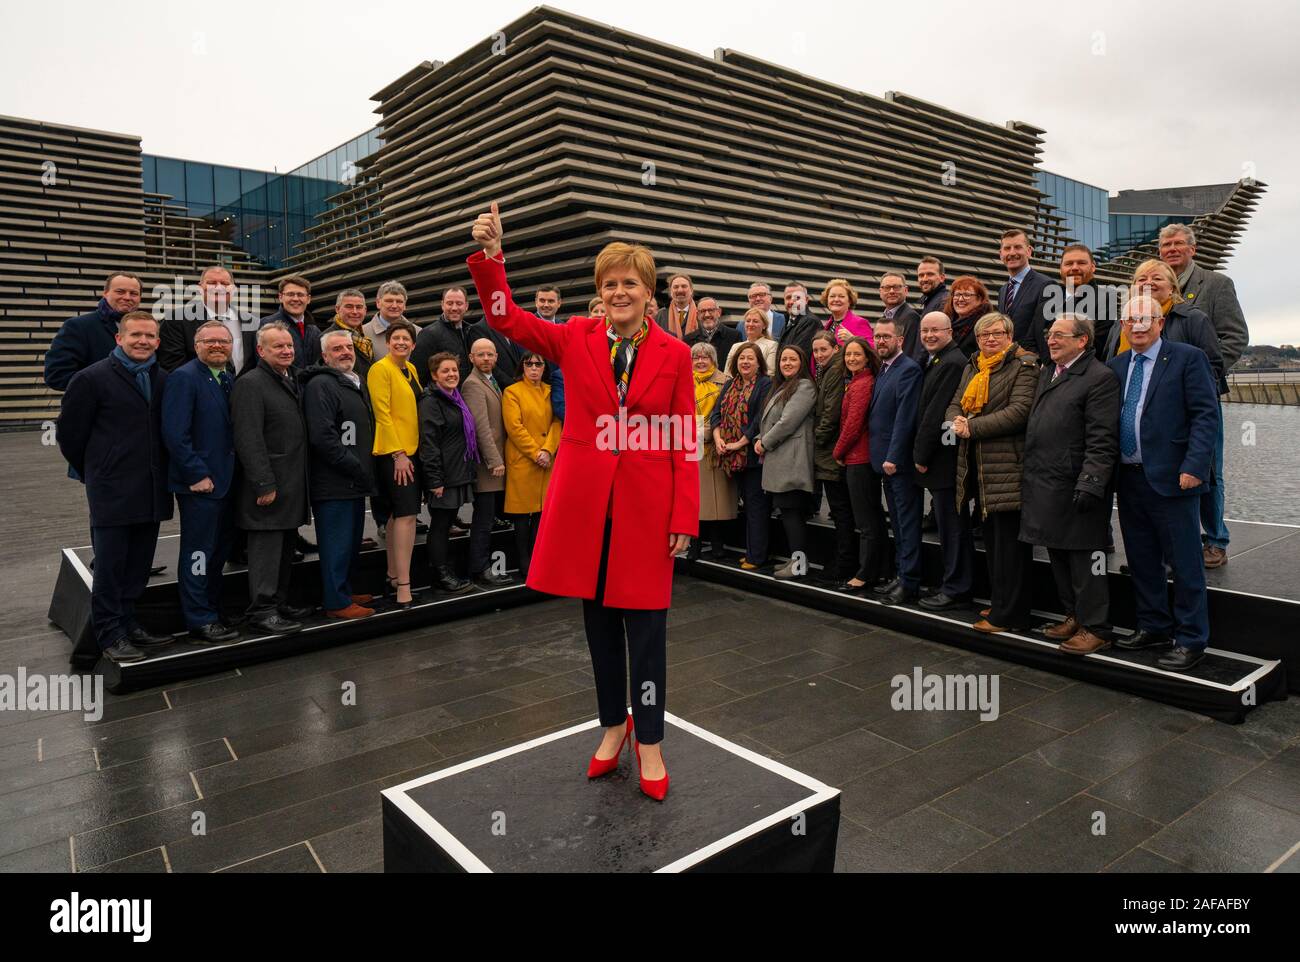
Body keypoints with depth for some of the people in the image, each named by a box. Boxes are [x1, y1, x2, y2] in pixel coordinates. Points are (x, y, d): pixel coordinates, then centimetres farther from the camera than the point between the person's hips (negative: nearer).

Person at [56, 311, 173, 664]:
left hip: (152, 490, 5)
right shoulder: (92, 378, -6)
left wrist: (161, 474, 12)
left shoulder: (163, 380, 8)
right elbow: (69, 433, 0)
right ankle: (109, 634, 14)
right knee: (110, 566, 3)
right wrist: (93, 473, 7)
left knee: (138, 568, 12)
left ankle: (127, 624, 25)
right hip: (112, 490, -5)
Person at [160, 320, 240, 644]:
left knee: (219, 552, 15)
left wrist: (233, 472, 9)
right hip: (199, 482, -8)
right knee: (198, 553, 1)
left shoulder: (229, 380, 13)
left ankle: (211, 612, 27)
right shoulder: (183, 378, -11)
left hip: (225, 481, 8)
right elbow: (175, 434, -18)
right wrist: (198, 475, -18)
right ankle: (199, 621, 10)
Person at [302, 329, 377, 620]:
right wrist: (355, 467, -18)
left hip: (356, 481, 9)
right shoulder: (320, 385, -12)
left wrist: (366, 469, 13)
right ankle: (337, 602, 6)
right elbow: (322, 436, -21)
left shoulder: (359, 383, 18)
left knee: (352, 541, 18)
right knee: (337, 544, -3)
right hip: (334, 483, -9)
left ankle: (349, 590, 30)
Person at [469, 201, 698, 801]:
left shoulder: (674, 355, 0)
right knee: (598, 619, 13)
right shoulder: (575, 340, 4)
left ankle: (648, 741, 23)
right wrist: (489, 257, -18)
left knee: (645, 626, 5)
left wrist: (685, 518, -6)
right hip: (584, 501, 2)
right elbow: (505, 316, -2)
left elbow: (684, 442, -1)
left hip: (647, 504, -1)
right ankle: (613, 724, 33)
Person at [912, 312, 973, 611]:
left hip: (944, 458, -10)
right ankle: (955, 583, 24)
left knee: (950, 523, -2)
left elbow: (936, 413, -18)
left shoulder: (952, 362, -15)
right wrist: (922, 454, 12)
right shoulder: (935, 361, 17)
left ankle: (954, 589, 7)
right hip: (938, 459, 10)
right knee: (950, 522, 15)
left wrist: (921, 455, -13)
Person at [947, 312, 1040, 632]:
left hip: (1007, 465, -8)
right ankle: (1001, 603, 25)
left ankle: (1008, 614, 2)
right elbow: (955, 404, 16)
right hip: (978, 466, 8)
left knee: (1009, 541, -4)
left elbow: (1019, 411, -17)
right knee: (992, 537, 14)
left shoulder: (1023, 366, -6)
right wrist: (957, 421, -8)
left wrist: (973, 427, -16)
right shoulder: (971, 368, 18)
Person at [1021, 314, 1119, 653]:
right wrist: (1030, 478, 16)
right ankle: (1073, 616, 29)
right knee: (1058, 557, 16)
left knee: (1084, 560, 0)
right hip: (1043, 486, 8)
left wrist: (1090, 483, -22)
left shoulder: (1099, 378, -10)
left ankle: (1094, 628, 11)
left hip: (1075, 489, -8)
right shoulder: (1046, 374, 17)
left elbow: (1102, 441, -16)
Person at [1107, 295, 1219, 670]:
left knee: (1184, 564, 2)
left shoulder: (1187, 358, -3)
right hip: (1128, 479, 6)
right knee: (1142, 561, 15)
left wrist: (1194, 467, -17)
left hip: (1170, 479, -6)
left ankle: (1190, 640, 12)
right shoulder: (1115, 366, 13)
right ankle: (1153, 627, 28)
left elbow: (1206, 415, -9)